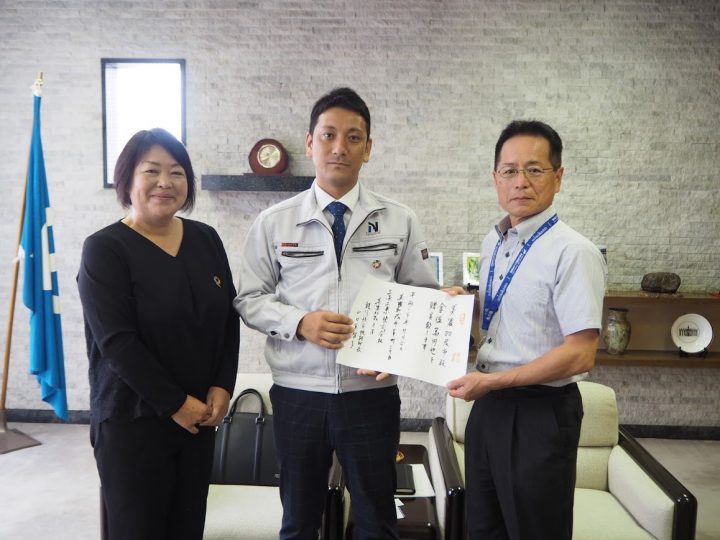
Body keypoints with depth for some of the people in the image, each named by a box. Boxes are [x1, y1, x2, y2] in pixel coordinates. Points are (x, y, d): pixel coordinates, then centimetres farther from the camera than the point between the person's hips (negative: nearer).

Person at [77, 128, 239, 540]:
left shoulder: (206, 239, 5)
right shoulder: (104, 249, -9)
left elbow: (229, 317, 7)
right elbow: (116, 341, -16)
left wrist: (222, 386, -4)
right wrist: (175, 403, -14)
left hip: (201, 415, 5)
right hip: (132, 420, -4)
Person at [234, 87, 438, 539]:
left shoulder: (400, 221, 0)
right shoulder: (274, 223, 0)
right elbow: (250, 299, 3)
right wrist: (300, 322, -15)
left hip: (372, 392, 0)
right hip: (298, 394, 1)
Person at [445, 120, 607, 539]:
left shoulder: (573, 252, -18)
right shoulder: (492, 242, 7)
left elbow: (580, 354, -22)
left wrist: (491, 381, -20)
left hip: (540, 412, -7)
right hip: (489, 405, 8)